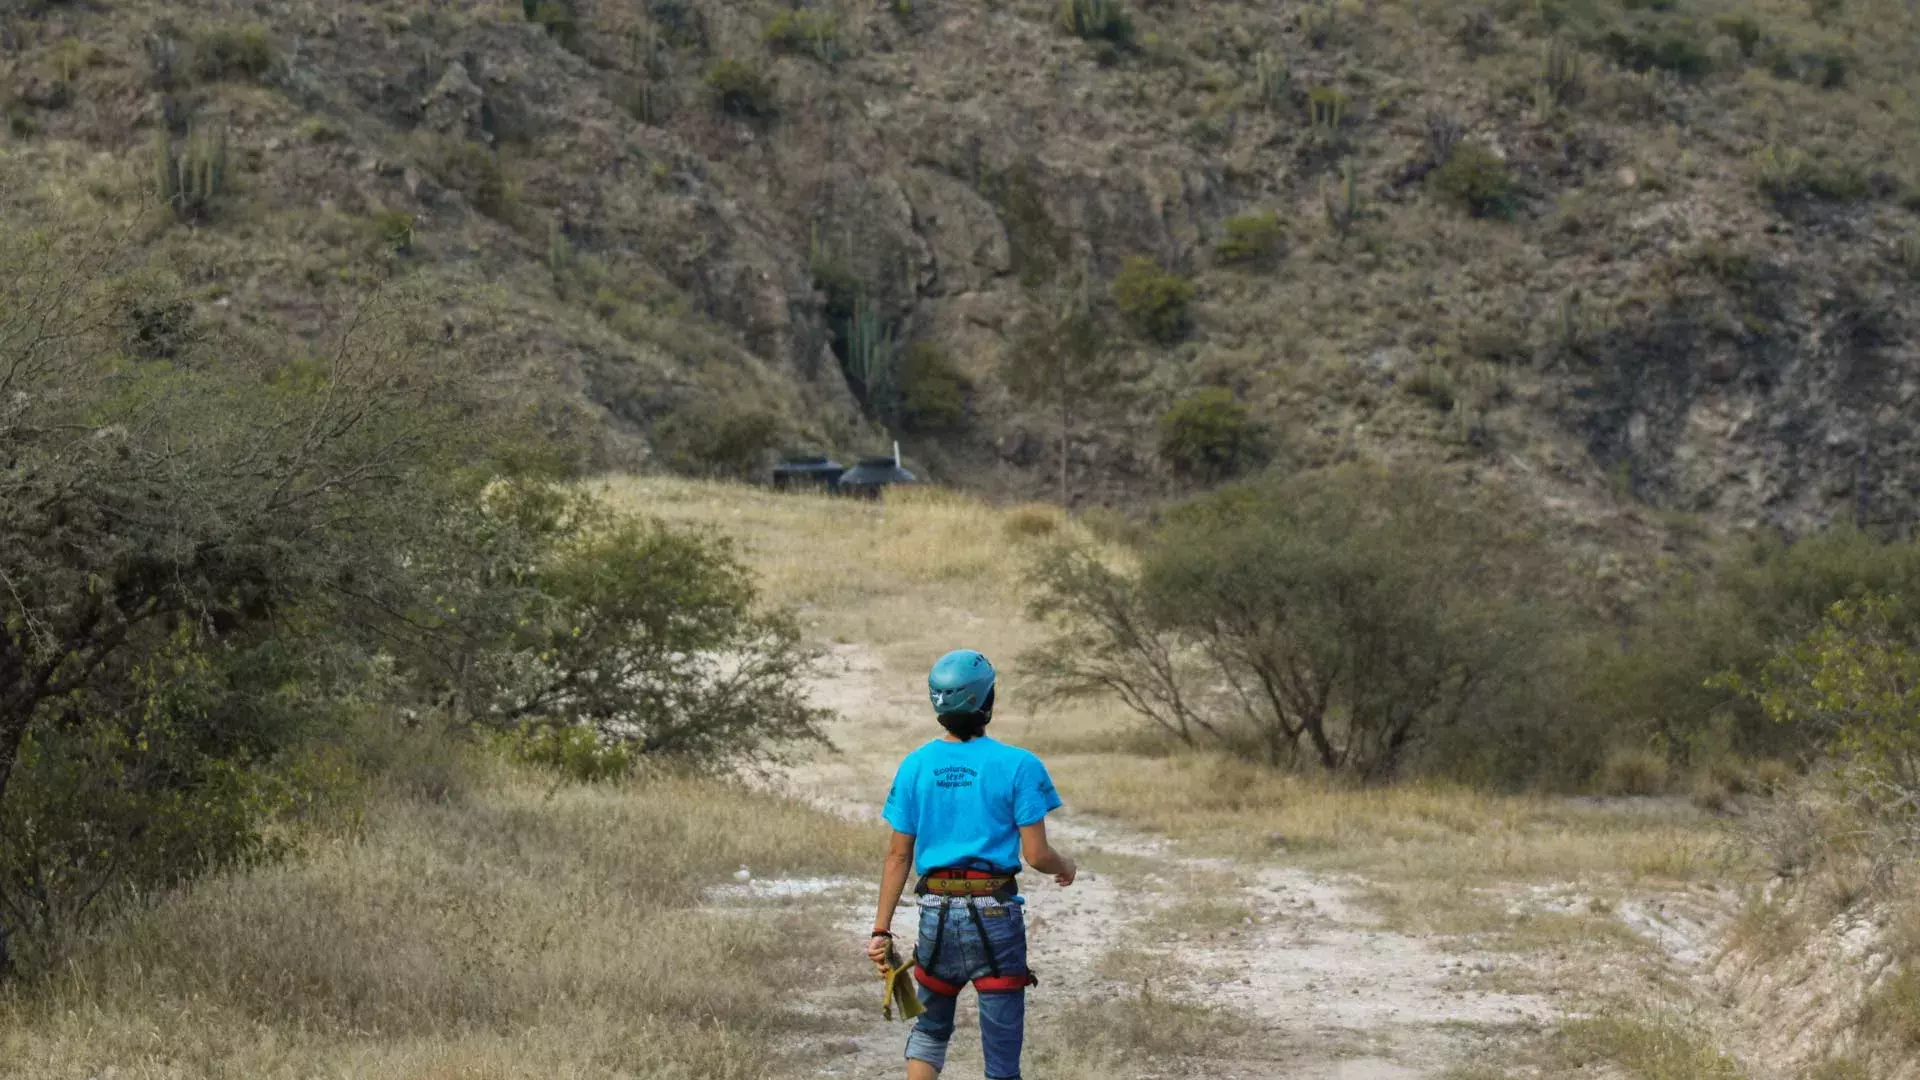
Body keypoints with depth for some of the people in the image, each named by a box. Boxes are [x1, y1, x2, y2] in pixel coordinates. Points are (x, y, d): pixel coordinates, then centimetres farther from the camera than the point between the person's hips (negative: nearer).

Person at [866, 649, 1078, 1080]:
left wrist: (881, 929, 7)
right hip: (995, 914, -3)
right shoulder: (1017, 766, -8)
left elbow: (898, 855, 3)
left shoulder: (916, 766, 1)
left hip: (936, 912, 3)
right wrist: (1066, 866, 13)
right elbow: (1036, 855, -10)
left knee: (930, 1029, 21)